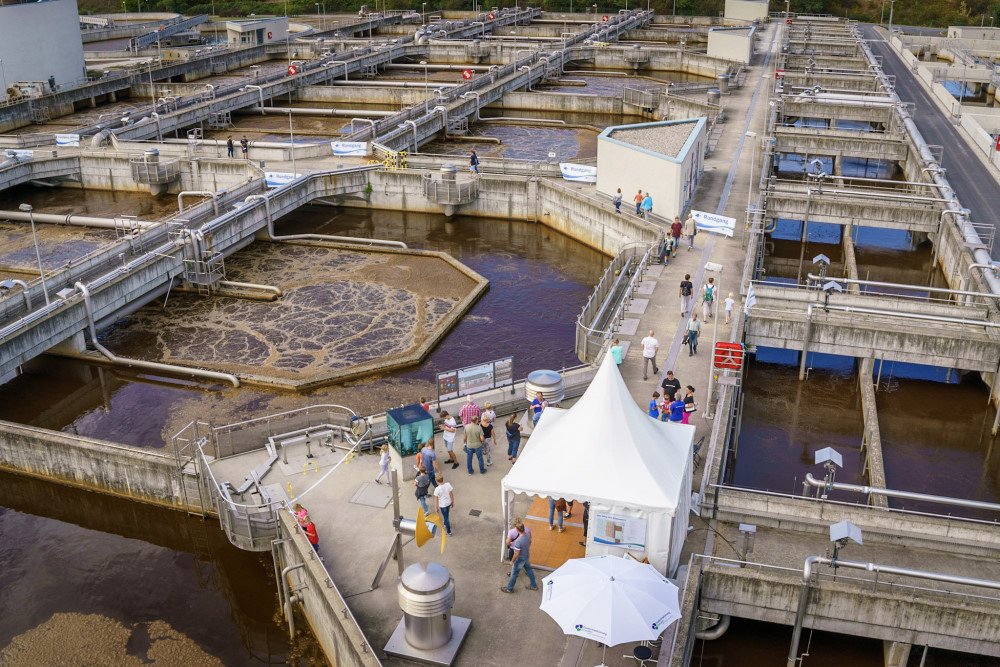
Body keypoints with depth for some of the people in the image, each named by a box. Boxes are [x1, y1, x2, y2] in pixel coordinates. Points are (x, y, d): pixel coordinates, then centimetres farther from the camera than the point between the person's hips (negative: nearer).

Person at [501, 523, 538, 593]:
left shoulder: (518, 541, -38)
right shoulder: (528, 535, -15)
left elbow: (516, 554, -29)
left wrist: (512, 561, -11)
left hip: (520, 559, -7)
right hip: (527, 556, 7)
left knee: (514, 574, 14)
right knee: (529, 570, 26)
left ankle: (509, 589, 33)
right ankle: (534, 586, 42)